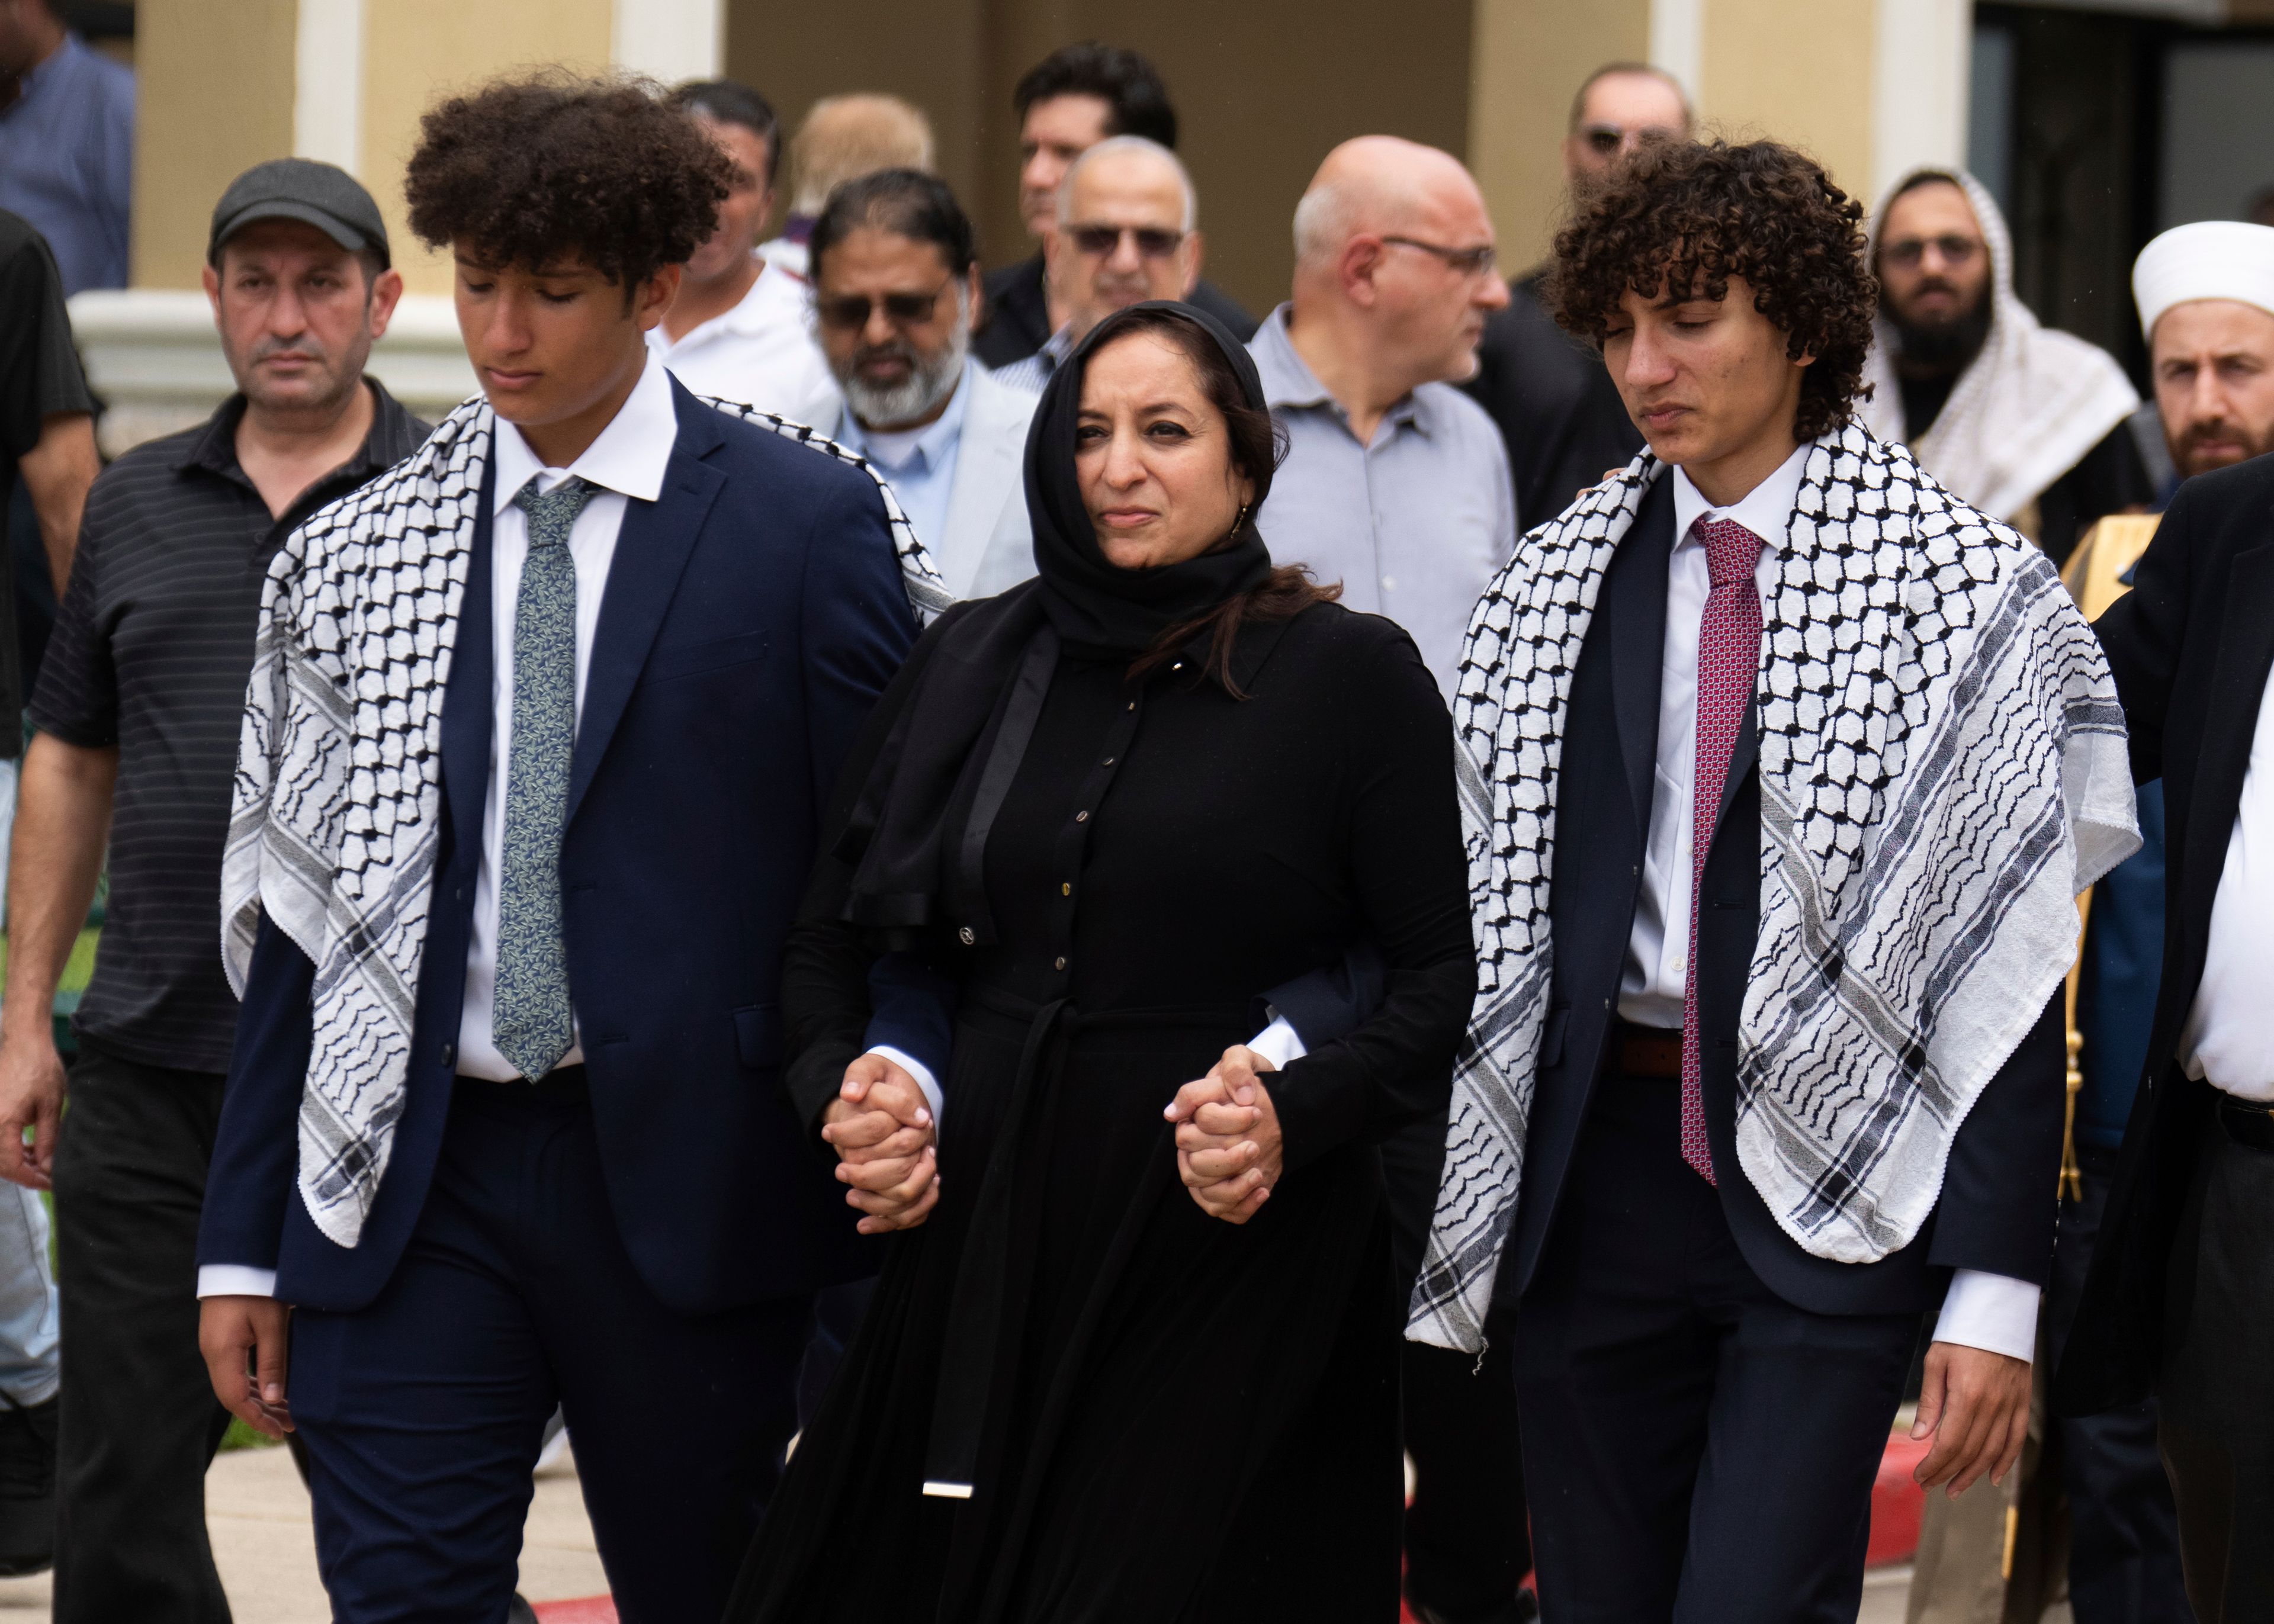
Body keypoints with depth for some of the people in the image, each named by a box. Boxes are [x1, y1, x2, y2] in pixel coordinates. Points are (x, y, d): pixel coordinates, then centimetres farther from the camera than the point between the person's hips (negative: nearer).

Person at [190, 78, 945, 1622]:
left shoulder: (808, 525, -1)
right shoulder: (358, 553, 8)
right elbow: (290, 907, 10)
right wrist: (244, 1244, 6)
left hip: (686, 1185, -2)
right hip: (415, 1180, 2)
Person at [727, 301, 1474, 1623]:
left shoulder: (1352, 675, -1)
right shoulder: (973, 664, 11)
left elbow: (1441, 980, -3)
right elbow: (834, 936, 17)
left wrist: (1297, 1116, -19)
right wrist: (839, 1097, -2)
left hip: (1234, 1275, -4)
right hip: (981, 1248, 4)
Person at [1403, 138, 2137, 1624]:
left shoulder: (1960, 592, -5)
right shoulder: (1554, 590, 10)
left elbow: (2014, 966, -8)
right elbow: (1491, 913, 12)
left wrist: (1997, 1291, -13)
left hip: (1830, 1193, -4)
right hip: (1596, 1158, 5)